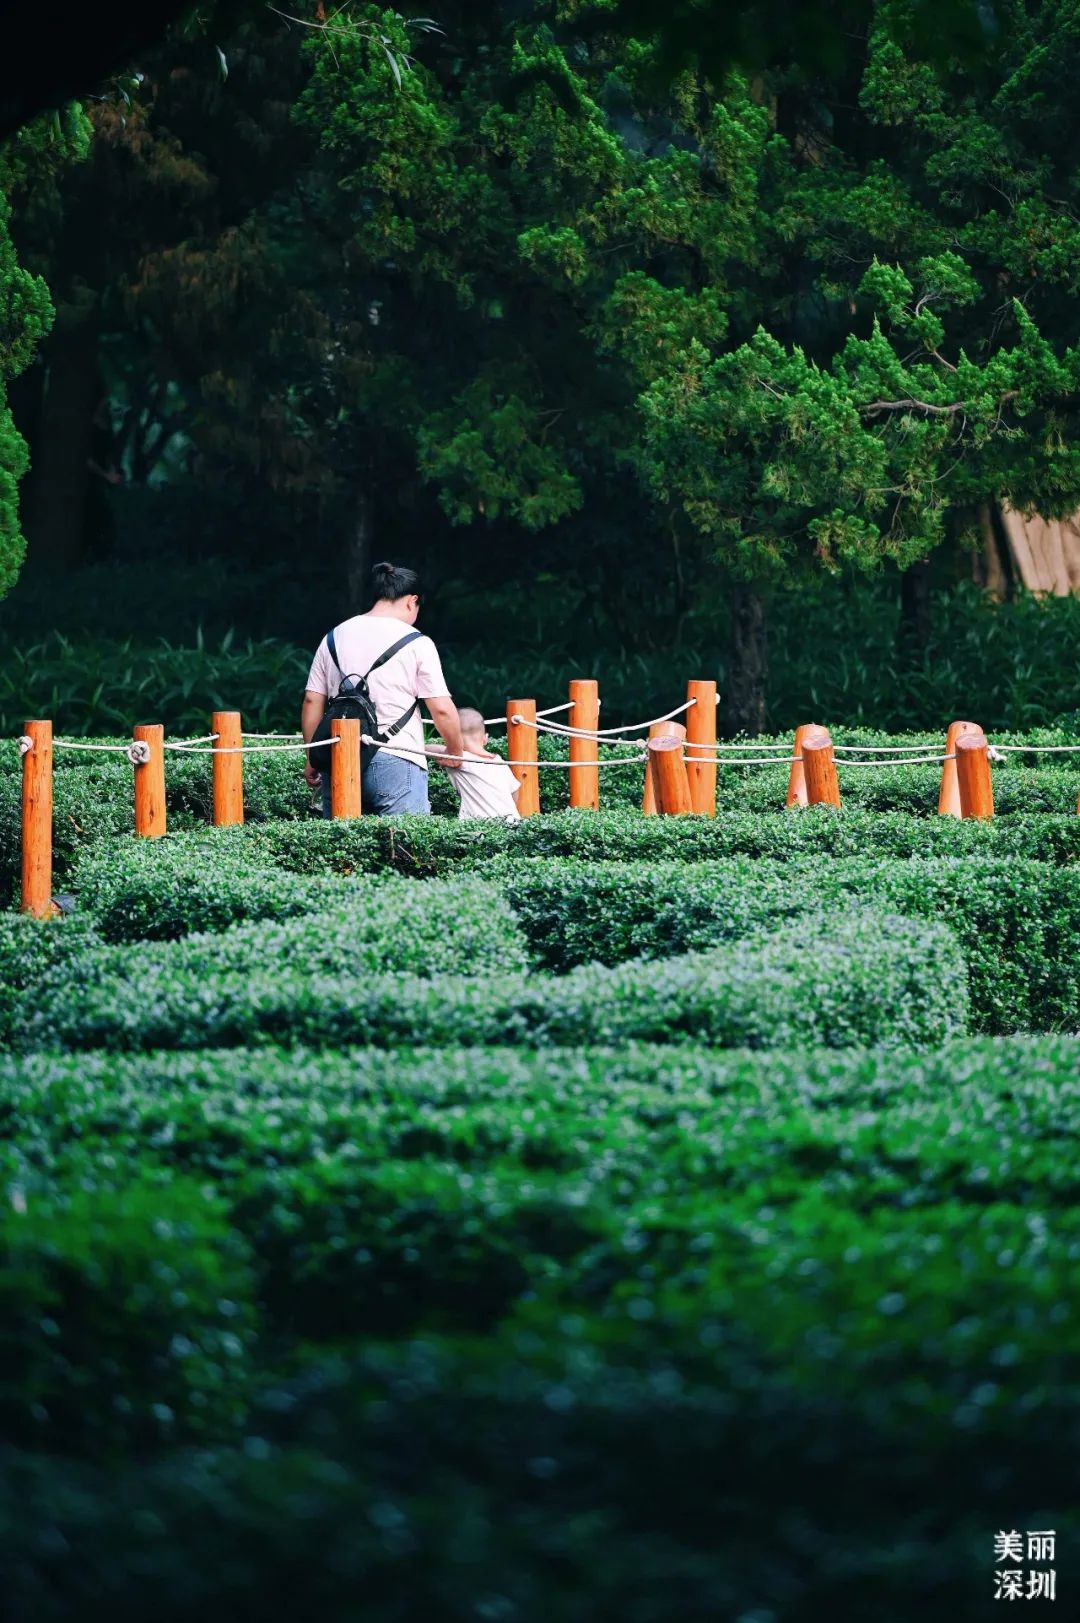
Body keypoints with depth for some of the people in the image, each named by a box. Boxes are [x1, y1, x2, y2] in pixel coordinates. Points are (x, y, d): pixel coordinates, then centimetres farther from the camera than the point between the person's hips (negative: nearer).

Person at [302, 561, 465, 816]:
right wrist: (455, 752, 13)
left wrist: (312, 759, 19)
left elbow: (312, 702, 11)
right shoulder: (416, 643, -2)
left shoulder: (333, 639, 12)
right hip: (396, 763, -4)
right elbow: (442, 709, -3)